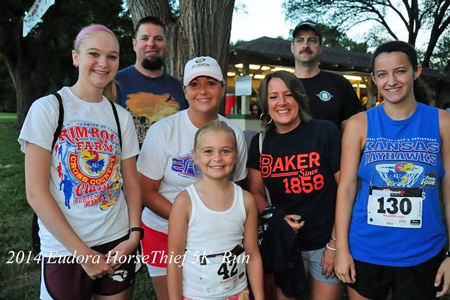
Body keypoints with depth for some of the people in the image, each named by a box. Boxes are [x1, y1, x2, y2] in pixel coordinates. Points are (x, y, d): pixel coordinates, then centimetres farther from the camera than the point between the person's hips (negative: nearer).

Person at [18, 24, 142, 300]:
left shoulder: (122, 117, 3)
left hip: (117, 245, 3)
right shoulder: (47, 109, -8)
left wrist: (134, 235, -10)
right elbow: (36, 193, -11)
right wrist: (82, 252, -12)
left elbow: (131, 184, 5)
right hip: (65, 250, -3)